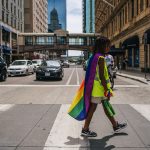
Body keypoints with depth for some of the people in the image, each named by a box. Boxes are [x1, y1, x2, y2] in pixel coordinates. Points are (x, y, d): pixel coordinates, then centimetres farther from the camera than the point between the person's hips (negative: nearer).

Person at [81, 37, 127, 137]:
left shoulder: (95, 56, 10)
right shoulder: (101, 58, -18)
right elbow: (101, 76, -22)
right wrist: (107, 90, -18)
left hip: (98, 88, 10)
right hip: (99, 88, -10)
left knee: (106, 106, 17)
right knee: (93, 107, 0)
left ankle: (115, 125, 31)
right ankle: (85, 130, 10)